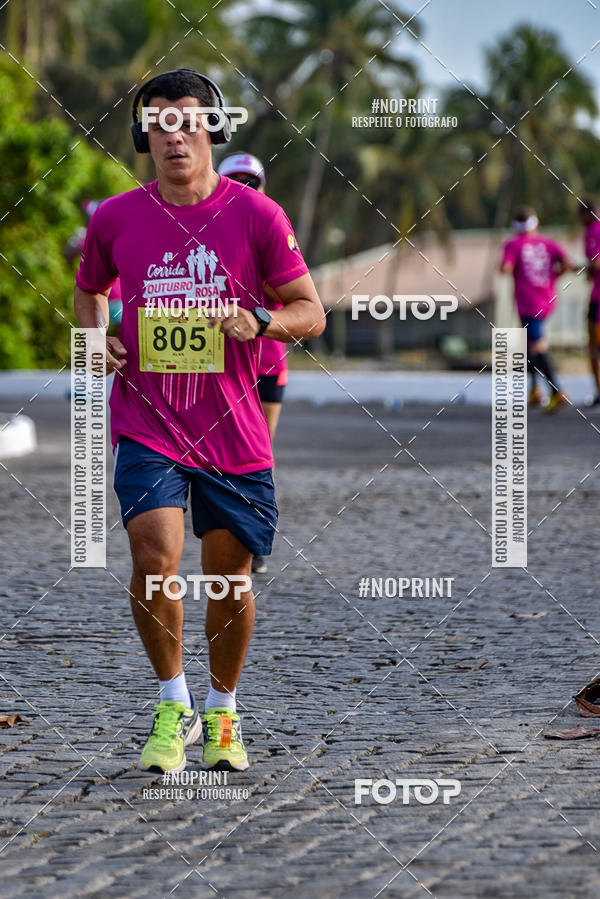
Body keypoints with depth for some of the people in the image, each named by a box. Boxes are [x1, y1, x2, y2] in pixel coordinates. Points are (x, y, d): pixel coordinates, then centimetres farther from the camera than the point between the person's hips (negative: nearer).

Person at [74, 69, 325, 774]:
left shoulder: (256, 215, -2)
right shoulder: (115, 219, 2)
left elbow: (311, 312, 2)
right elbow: (88, 288, 22)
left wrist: (259, 320, -19)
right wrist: (95, 337, 2)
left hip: (233, 431, 0)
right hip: (145, 424, 0)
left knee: (229, 578, 7)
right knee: (154, 559, -18)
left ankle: (222, 713, 30)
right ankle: (173, 704, 2)